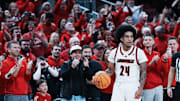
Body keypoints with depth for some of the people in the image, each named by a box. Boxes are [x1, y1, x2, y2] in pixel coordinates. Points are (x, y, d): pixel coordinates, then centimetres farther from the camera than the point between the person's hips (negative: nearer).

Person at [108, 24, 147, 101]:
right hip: (118, 86, 2)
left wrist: (140, 89, -11)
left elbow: (143, 72, -2)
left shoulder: (139, 52, -3)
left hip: (133, 86, -2)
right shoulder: (114, 52, 5)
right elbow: (111, 70, 15)